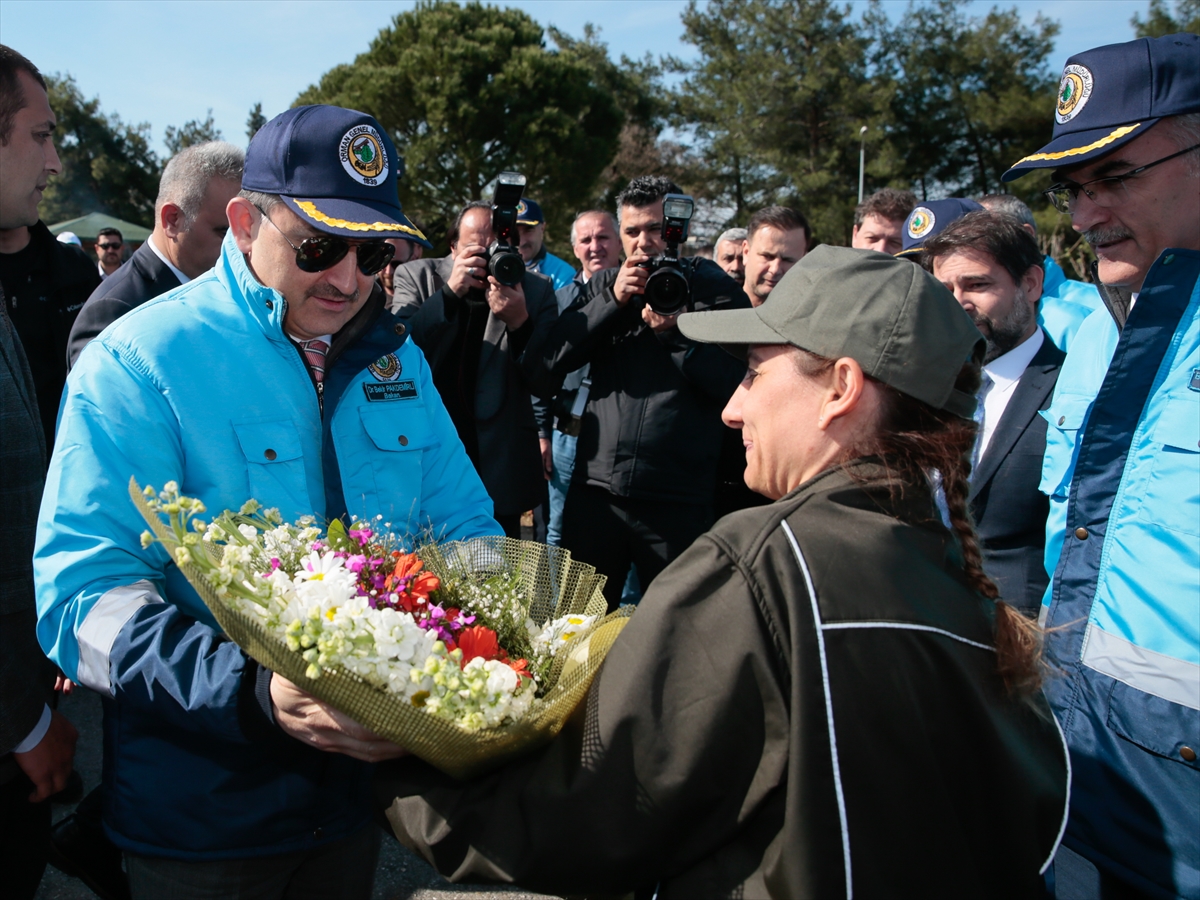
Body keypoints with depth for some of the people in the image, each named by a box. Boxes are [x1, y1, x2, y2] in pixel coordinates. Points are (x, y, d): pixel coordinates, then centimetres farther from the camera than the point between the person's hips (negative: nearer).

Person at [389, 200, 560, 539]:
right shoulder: (416, 277, 1)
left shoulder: (536, 290, 1)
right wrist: (449, 292, -21)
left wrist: (520, 322, -20)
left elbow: (547, 385, -4)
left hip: (499, 469, 0)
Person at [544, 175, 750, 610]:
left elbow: (734, 382, -8)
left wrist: (673, 332, -16)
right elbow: (555, 357, 0)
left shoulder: (715, 289, 2)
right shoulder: (603, 285, 13)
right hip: (596, 488, 3)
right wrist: (614, 300, -8)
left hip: (678, 500, -3)